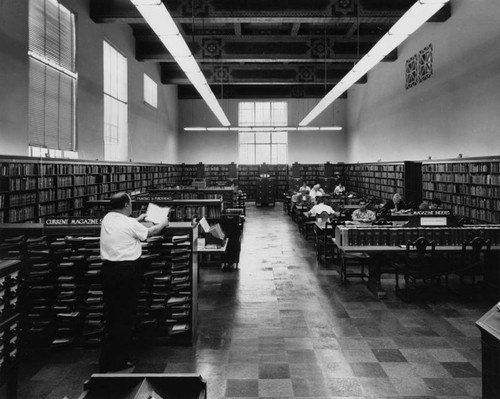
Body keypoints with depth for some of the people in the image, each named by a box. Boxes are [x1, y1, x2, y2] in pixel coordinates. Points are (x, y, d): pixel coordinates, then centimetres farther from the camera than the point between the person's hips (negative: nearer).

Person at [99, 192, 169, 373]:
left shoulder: (107, 219, 6)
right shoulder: (130, 224, -13)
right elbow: (150, 232, 4)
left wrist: (138, 219, 39)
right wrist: (163, 224, 23)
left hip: (108, 269, 7)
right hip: (127, 271, -7)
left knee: (111, 315, 14)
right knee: (125, 317, 4)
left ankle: (106, 361, 22)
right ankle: (119, 360, 11)